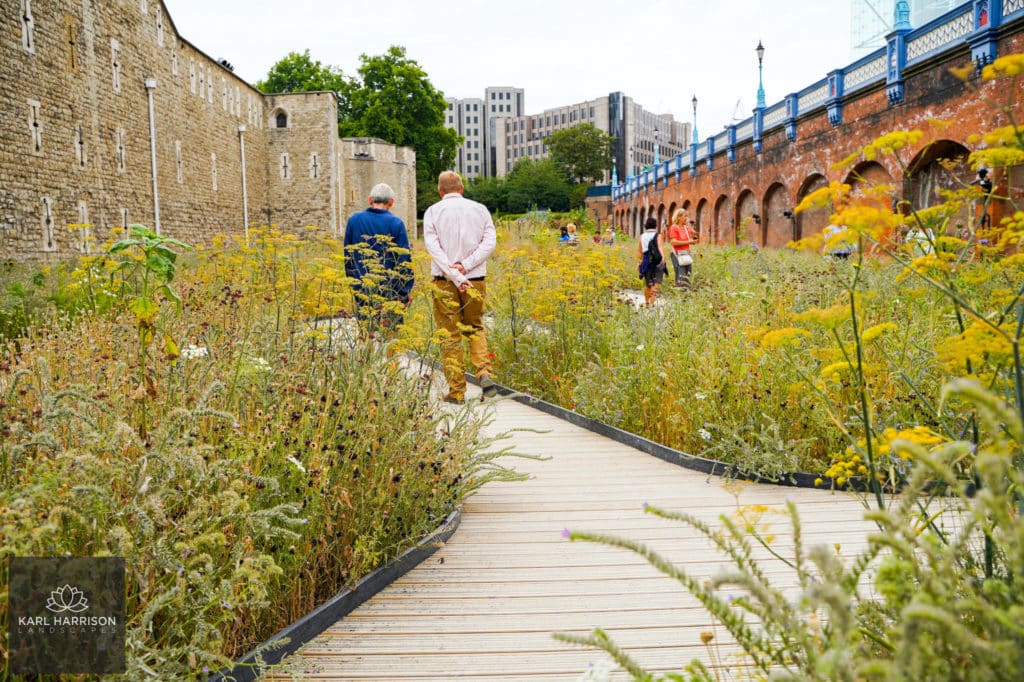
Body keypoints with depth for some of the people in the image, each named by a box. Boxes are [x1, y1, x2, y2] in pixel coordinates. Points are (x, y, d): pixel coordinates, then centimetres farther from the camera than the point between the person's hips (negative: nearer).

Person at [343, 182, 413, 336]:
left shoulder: (354, 220, 5)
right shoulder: (396, 223, -6)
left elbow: (347, 254, 12)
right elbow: (404, 259, -5)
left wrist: (352, 281, 22)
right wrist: (407, 289, 2)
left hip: (361, 289, 3)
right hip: (390, 288, -3)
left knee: (364, 331, 9)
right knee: (390, 332, 1)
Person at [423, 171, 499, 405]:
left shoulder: (433, 212, 1)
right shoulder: (479, 209, 6)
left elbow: (433, 247, -9)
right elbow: (490, 242, -3)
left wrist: (456, 277, -13)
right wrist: (465, 266, -9)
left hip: (444, 280, -2)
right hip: (476, 279, 2)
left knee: (450, 335, 5)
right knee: (475, 328, 19)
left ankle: (457, 391, 7)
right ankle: (484, 373, -2)